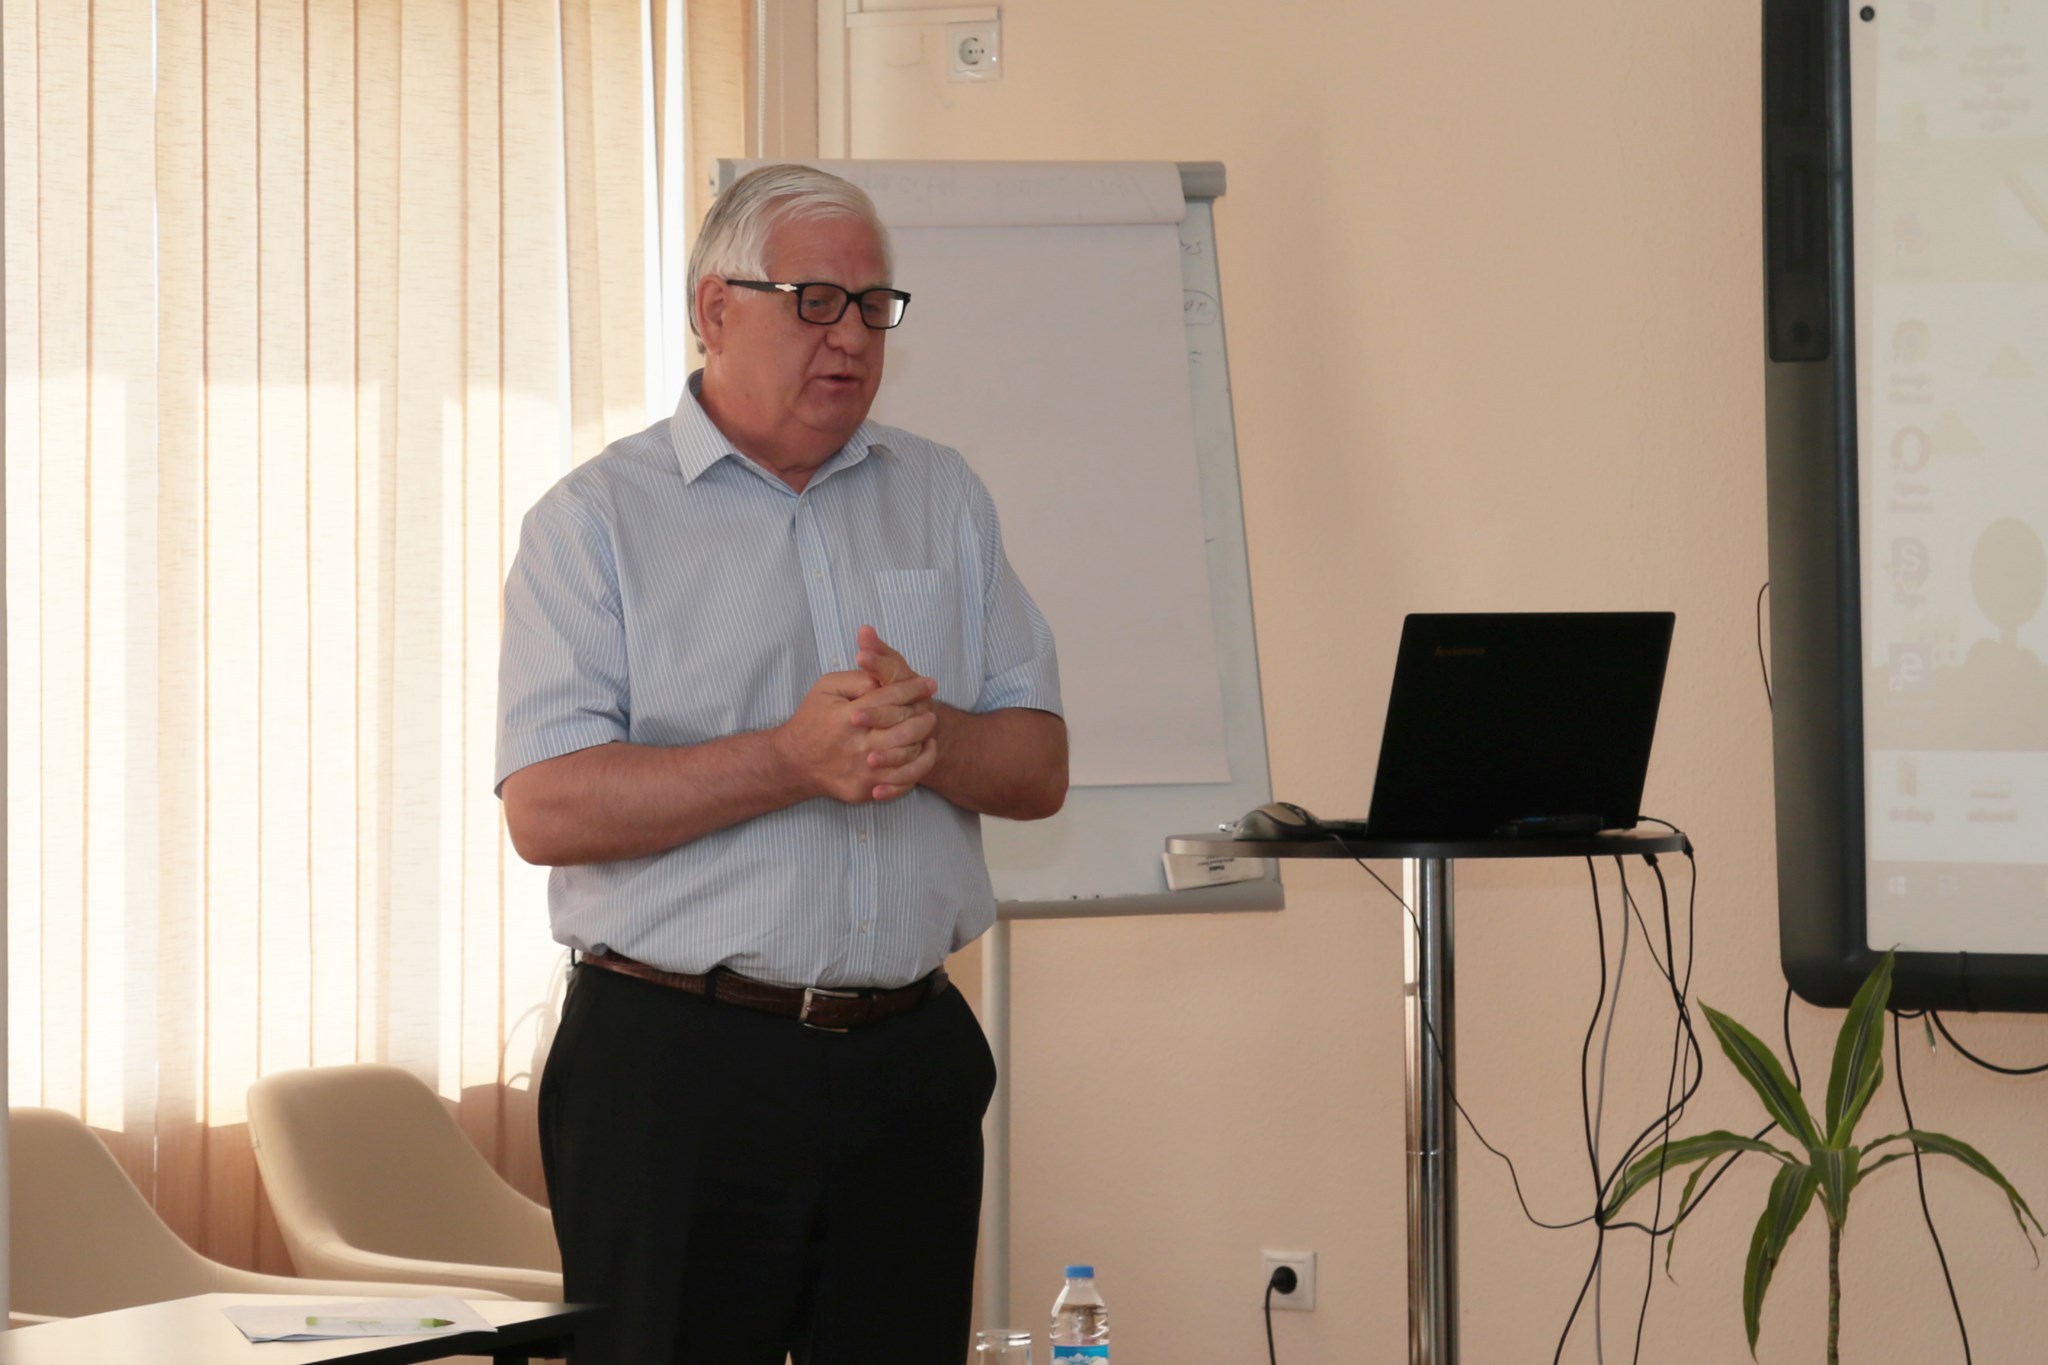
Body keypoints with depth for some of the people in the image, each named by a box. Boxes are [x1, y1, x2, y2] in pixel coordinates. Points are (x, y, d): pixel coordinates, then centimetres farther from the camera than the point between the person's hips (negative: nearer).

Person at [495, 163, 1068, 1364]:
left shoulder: (944, 499, 14)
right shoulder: (598, 520, 0)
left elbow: (1039, 769, 9)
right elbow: (548, 809, -11)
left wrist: (925, 739, -13)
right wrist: (792, 761, -20)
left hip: (910, 1060, 4)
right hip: (676, 1068, -4)